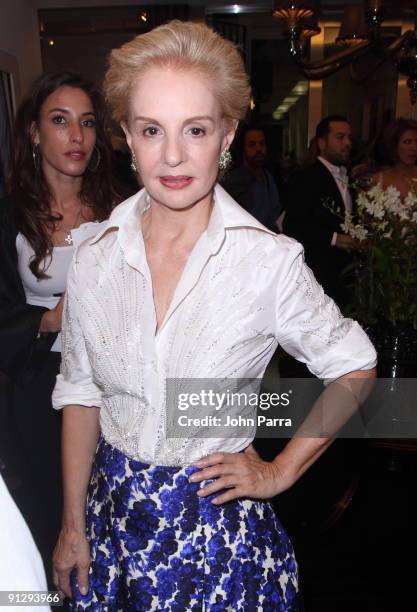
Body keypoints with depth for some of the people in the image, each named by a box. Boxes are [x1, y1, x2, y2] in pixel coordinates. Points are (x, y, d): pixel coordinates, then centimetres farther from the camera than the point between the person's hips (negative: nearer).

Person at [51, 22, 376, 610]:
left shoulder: (270, 260, -18)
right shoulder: (94, 262, -8)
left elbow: (353, 366, -5)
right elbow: (81, 396, 1)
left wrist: (281, 471, -5)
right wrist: (73, 526, 4)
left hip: (217, 526, -3)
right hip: (112, 519, 3)